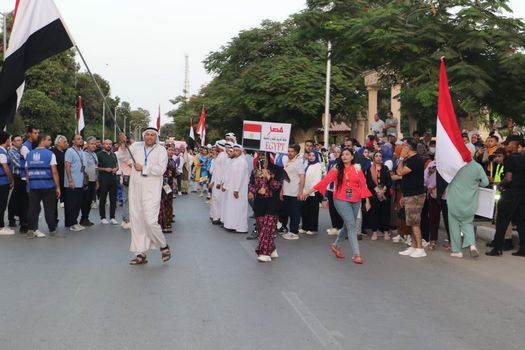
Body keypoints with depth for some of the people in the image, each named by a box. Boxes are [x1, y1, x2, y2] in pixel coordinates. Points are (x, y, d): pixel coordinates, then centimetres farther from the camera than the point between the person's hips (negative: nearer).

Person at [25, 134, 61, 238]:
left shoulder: (29, 154, 9)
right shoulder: (50, 154, -6)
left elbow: (27, 172, 10)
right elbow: (54, 172, -9)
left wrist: (29, 185, 18)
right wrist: (58, 187, -5)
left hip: (33, 186, 4)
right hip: (47, 186, -4)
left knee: (33, 208, 7)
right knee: (49, 209, 2)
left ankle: (30, 231, 8)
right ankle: (52, 231, 7)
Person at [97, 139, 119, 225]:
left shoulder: (114, 155, 16)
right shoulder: (99, 154, -1)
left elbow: (117, 166, 21)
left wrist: (115, 169, -1)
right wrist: (105, 169, -16)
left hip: (113, 179, 5)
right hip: (103, 180, -5)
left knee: (113, 199, 5)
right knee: (103, 200, 1)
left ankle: (112, 217, 11)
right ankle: (103, 217, 9)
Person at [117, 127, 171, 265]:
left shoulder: (161, 150, 1)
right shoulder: (136, 146, 11)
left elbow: (161, 169, -10)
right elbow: (122, 157, 5)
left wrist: (143, 168, -8)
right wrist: (123, 145, -9)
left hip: (151, 191, -4)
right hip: (135, 190, 4)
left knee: (150, 221, -12)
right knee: (137, 222, 6)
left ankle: (163, 246, 13)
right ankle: (141, 254, 16)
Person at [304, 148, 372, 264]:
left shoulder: (357, 169, 5)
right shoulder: (336, 170, -3)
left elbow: (363, 185, 4)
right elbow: (324, 181, -9)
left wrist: (367, 200, 1)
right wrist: (309, 192, -15)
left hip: (356, 201, 4)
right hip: (341, 200, -4)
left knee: (348, 226, 14)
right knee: (352, 226, -10)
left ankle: (336, 246, 35)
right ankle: (356, 254, -6)